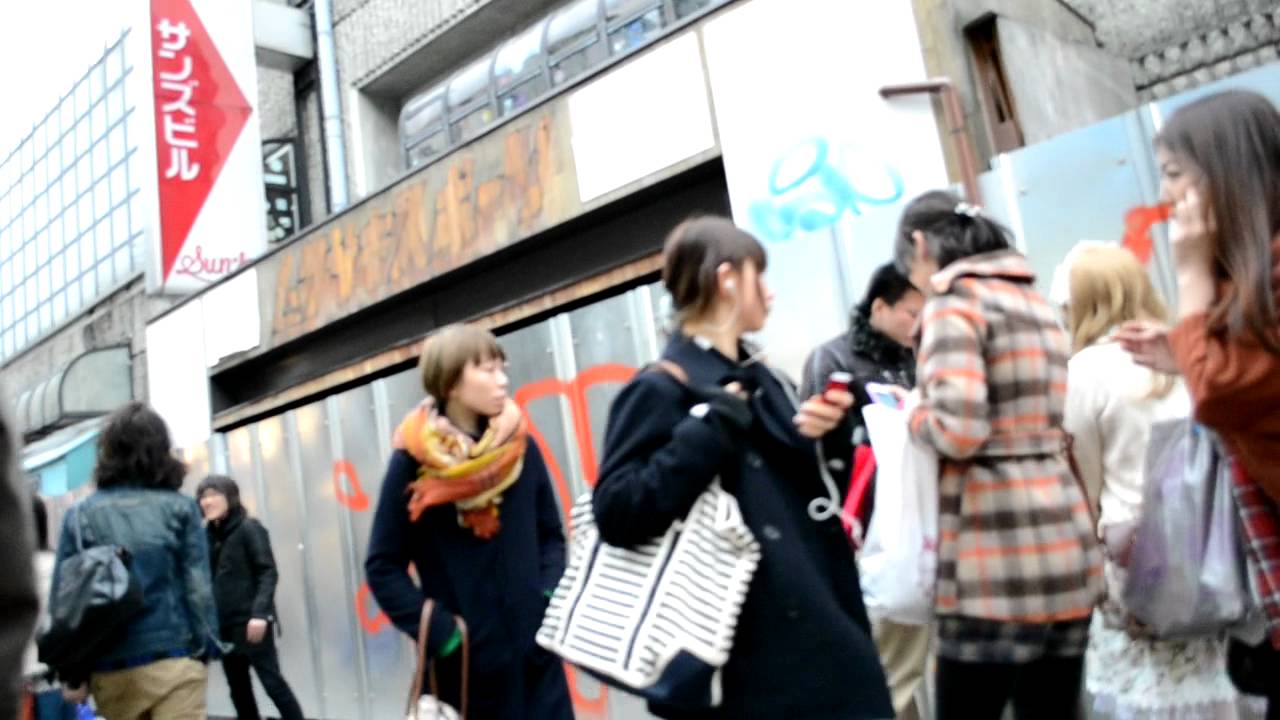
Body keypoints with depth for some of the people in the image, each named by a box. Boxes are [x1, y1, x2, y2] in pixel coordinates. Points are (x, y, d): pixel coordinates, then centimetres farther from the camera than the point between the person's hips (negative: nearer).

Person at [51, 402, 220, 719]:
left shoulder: (80, 515, 3)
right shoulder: (179, 507, -2)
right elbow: (199, 586, -5)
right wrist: (206, 648, 3)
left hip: (110, 670, 3)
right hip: (174, 660, -3)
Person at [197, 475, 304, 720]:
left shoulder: (249, 529, -5)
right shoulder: (208, 535, 11)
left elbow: (268, 573, -11)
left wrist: (260, 613, -22)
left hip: (251, 621, -6)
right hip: (224, 625, 6)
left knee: (271, 681, -6)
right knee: (238, 689, 12)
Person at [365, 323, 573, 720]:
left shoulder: (521, 448, 1)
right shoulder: (413, 462, -7)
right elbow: (383, 566, -3)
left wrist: (552, 601, -5)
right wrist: (437, 631, -11)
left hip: (534, 650, 3)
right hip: (465, 659, -2)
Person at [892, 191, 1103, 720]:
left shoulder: (953, 304, -8)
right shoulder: (1036, 302, 18)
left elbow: (959, 432, -20)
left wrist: (913, 414, 0)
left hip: (999, 559, -8)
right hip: (1067, 547, 8)